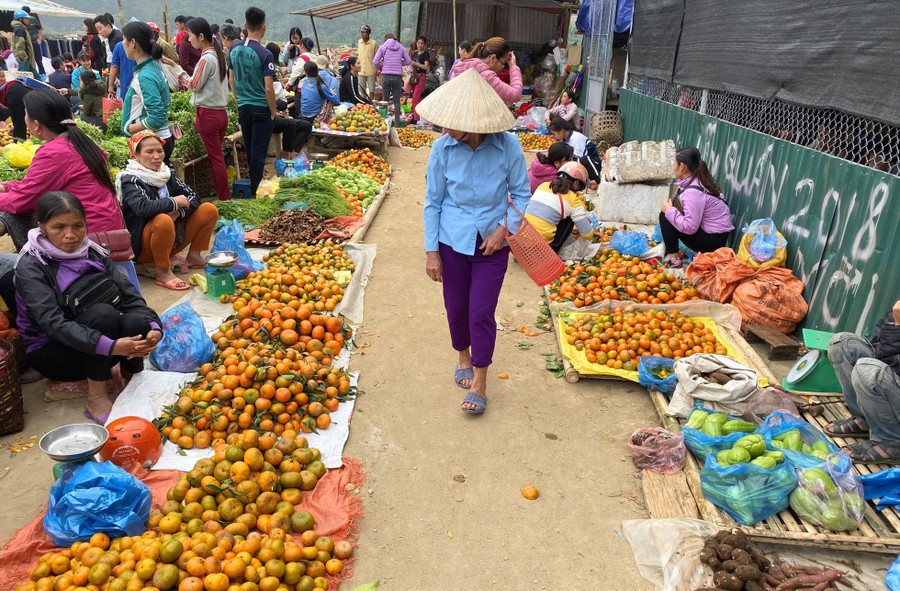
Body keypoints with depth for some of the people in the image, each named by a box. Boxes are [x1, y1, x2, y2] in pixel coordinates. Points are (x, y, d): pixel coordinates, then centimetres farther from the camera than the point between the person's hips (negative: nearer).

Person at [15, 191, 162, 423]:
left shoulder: (94, 254, 2)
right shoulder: (31, 267, -14)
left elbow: (130, 296, -6)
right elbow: (54, 323, -28)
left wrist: (153, 327, -28)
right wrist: (110, 346, -42)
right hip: (51, 352, -4)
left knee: (136, 321, -28)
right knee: (103, 313, -32)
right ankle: (96, 400, -22)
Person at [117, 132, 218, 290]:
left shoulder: (167, 175, 8)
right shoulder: (130, 180, -12)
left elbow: (193, 196, 3)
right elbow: (142, 207, -32)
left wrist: (178, 212, -17)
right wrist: (174, 202, -19)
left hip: (172, 240, 7)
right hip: (145, 247, -7)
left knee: (209, 210, 0)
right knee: (163, 220, -39)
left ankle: (193, 257, 6)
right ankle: (162, 272, -22)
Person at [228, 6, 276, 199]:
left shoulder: (234, 49, 3)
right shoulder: (264, 54, -16)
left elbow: (231, 78, 11)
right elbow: (268, 88, -18)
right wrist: (273, 111, -6)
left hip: (243, 107, 6)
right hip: (261, 109, -6)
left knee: (249, 150, 18)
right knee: (258, 153, 1)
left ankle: (253, 182, 31)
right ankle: (254, 192, 5)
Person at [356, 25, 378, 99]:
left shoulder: (374, 43, -8)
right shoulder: (359, 42, 6)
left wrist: (376, 70, -3)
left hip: (371, 71, -4)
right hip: (361, 71, 4)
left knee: (371, 90, 1)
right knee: (362, 90, 11)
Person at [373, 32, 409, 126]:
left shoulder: (383, 47, 5)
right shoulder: (401, 47, 11)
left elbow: (375, 61, -3)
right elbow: (409, 61, 10)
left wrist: (381, 69, 14)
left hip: (386, 75, -1)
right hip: (398, 76, 1)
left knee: (385, 100, 7)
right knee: (397, 101, 5)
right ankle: (397, 122, 3)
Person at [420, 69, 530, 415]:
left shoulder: (508, 147, -14)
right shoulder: (443, 148, -11)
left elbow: (521, 194, 0)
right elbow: (433, 201, -3)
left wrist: (504, 229, -14)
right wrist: (431, 252, -2)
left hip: (492, 243, -1)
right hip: (453, 242, 2)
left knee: (482, 312, -2)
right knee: (456, 307, 13)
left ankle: (480, 385, 14)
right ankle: (463, 357, 43)